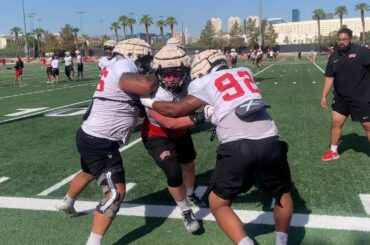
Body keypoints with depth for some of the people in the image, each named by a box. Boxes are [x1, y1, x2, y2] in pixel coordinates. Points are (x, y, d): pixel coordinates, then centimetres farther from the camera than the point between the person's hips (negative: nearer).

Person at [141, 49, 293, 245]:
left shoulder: (205, 83, 10)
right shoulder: (244, 72, 22)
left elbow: (175, 110, 15)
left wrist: (147, 101, 29)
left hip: (237, 147, -4)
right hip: (269, 143, 4)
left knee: (218, 204, 17)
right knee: (283, 195, 29)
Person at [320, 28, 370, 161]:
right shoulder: (334, 57, 2)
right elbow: (329, 78, 6)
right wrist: (324, 96, 2)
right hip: (340, 98, 5)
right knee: (336, 123, 8)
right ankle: (333, 151, 27)